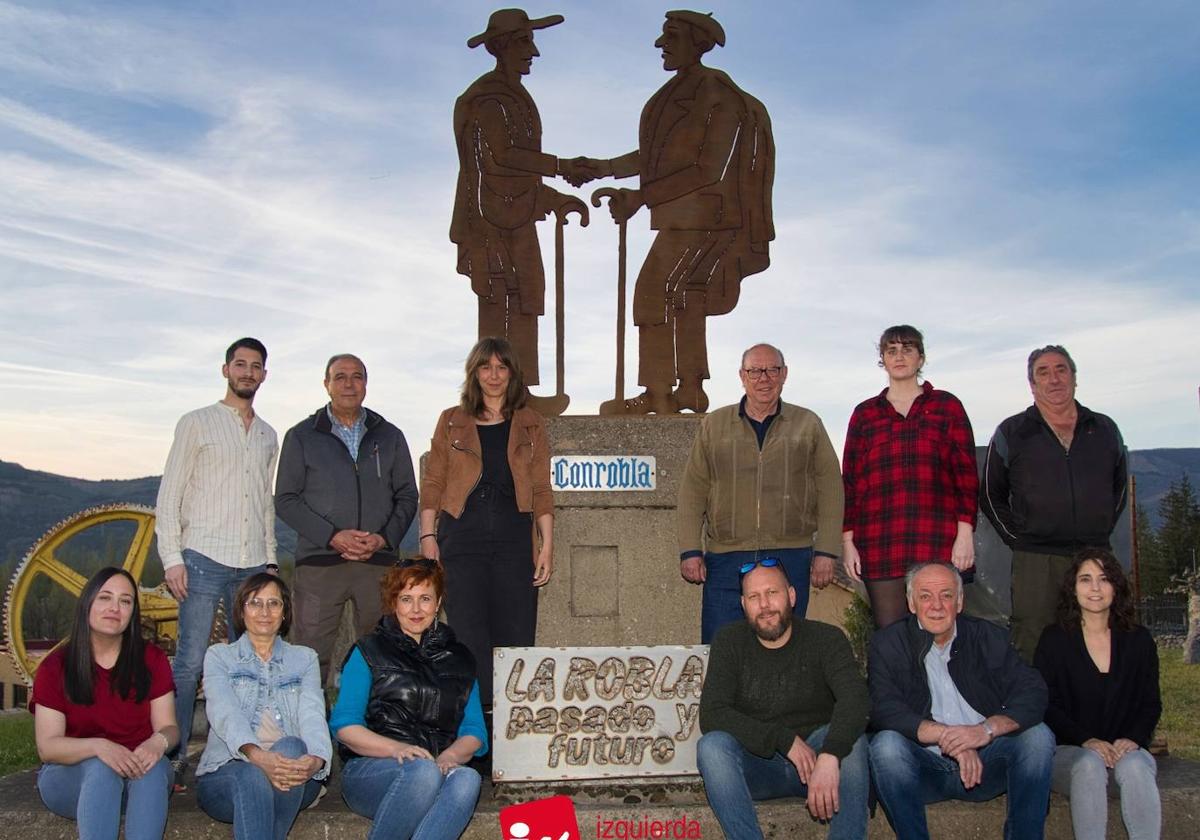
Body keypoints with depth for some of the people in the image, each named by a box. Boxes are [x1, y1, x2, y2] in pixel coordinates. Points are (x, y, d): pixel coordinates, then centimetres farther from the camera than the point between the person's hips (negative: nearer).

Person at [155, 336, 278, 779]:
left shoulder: (268, 435, 18)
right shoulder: (197, 423, 3)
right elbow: (169, 494, -1)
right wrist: (171, 558, -9)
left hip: (253, 564, 5)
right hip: (204, 559, -5)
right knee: (190, 663, -7)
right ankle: (174, 756, 0)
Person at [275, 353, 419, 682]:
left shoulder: (389, 436, 14)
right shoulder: (302, 436, 8)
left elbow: (407, 497, 12)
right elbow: (286, 499, 2)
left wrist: (385, 537, -6)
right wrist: (332, 536, -11)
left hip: (379, 562, 2)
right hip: (318, 562, -2)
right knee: (310, 656, -3)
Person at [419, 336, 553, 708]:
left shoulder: (530, 424, 12)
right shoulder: (451, 422, 10)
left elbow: (542, 490, 9)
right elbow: (432, 485, 8)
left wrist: (547, 545, 1)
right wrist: (428, 537, -3)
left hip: (514, 539, 1)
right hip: (463, 538, -1)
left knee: (516, 635, 0)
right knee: (469, 638, -3)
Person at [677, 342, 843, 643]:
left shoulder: (808, 425, 10)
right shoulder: (714, 426, 11)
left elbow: (830, 490, 7)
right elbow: (692, 491, 9)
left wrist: (826, 552, 0)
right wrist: (690, 551, 1)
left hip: (790, 559, 0)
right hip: (725, 560, 0)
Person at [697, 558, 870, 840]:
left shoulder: (825, 638, -4)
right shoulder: (729, 642, -1)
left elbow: (855, 698, -23)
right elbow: (711, 716, -12)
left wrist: (829, 756, -41)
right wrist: (785, 740, -21)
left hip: (815, 757, 0)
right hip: (757, 765, 1)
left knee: (852, 740, -31)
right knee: (712, 745, -29)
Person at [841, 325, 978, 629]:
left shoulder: (947, 406, 11)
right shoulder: (865, 413, 15)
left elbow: (966, 473, 6)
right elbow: (851, 481, 12)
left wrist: (965, 534, -4)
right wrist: (848, 541, 4)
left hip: (939, 546, -1)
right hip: (880, 546, 1)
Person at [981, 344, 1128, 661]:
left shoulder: (1105, 429, 12)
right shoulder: (1011, 433, 5)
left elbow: (1119, 486, 23)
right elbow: (991, 496, 9)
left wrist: (1100, 534, 12)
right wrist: (1017, 538, 1)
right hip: (1036, 561, -3)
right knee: (1033, 649, -6)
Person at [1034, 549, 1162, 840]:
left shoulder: (1138, 639, 10)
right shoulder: (1055, 639, 3)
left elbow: (1151, 704, 10)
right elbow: (1046, 705, -2)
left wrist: (1133, 739, -10)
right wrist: (1087, 741, -16)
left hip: (1126, 747, 2)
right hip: (1068, 750, -2)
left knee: (1134, 766, -33)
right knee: (1089, 764, -35)